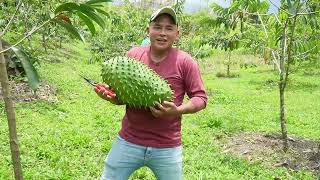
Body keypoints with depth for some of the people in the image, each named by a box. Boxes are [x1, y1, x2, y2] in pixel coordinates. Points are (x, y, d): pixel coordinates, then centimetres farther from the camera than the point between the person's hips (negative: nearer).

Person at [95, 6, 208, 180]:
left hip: (167, 147, -2)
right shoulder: (133, 55, 0)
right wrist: (109, 95, -12)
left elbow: (201, 98, -4)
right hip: (128, 141, 2)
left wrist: (178, 111, -21)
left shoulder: (185, 62, -7)